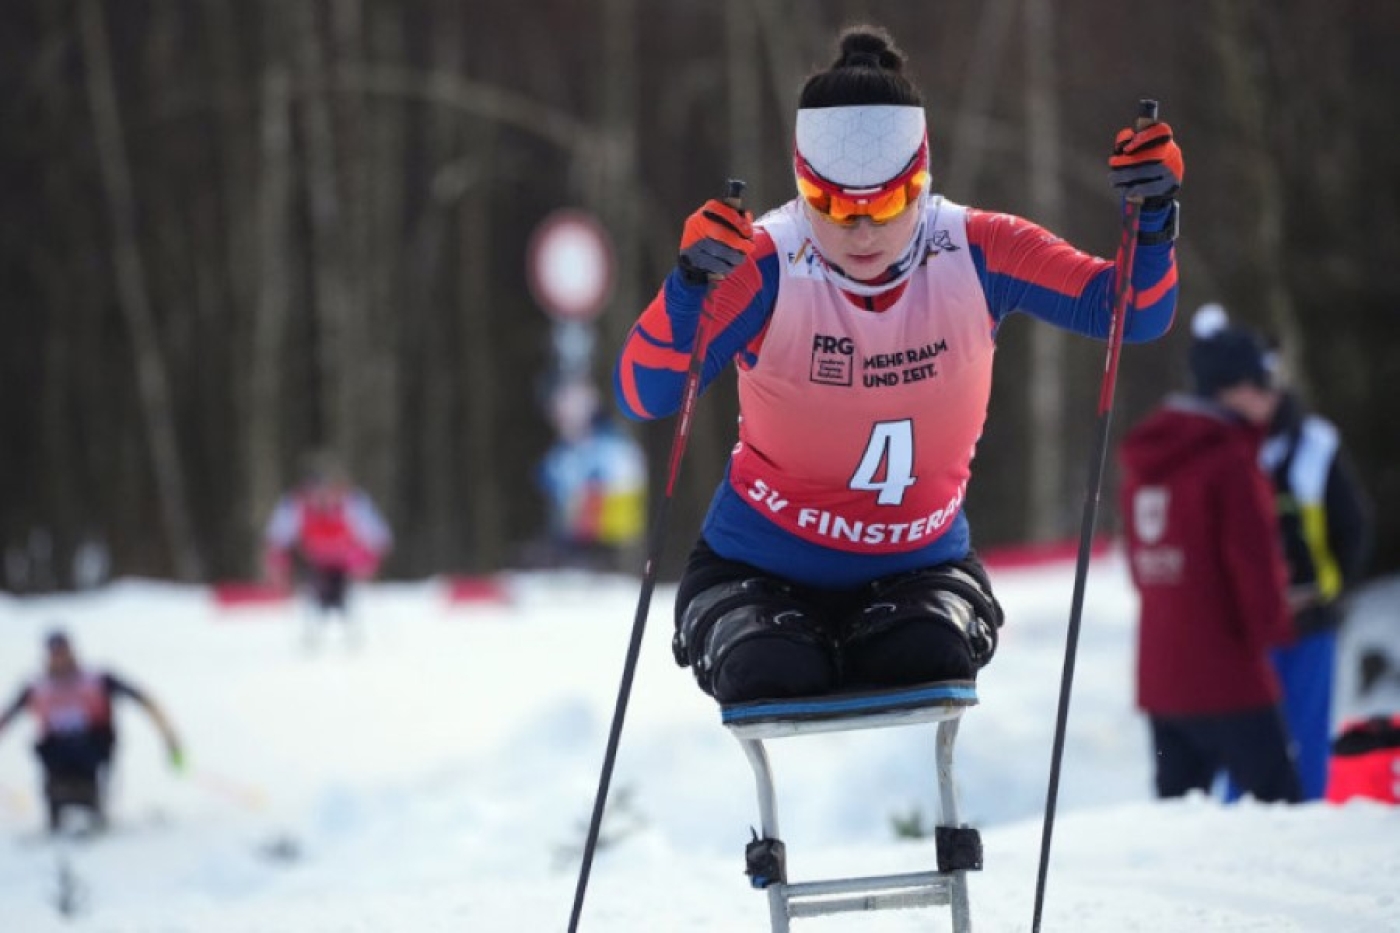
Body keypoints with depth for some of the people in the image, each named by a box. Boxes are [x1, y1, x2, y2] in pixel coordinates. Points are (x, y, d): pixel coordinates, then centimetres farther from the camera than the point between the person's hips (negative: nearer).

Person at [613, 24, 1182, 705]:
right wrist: (690, 284, -46)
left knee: (930, 661, -30)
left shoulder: (975, 254, -12)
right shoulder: (766, 265, -19)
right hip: (762, 566, -1)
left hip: (920, 566, 1)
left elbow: (1133, 313, -10)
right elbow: (642, 396, -28)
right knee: (774, 682, -28)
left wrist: (1151, 217, -30)